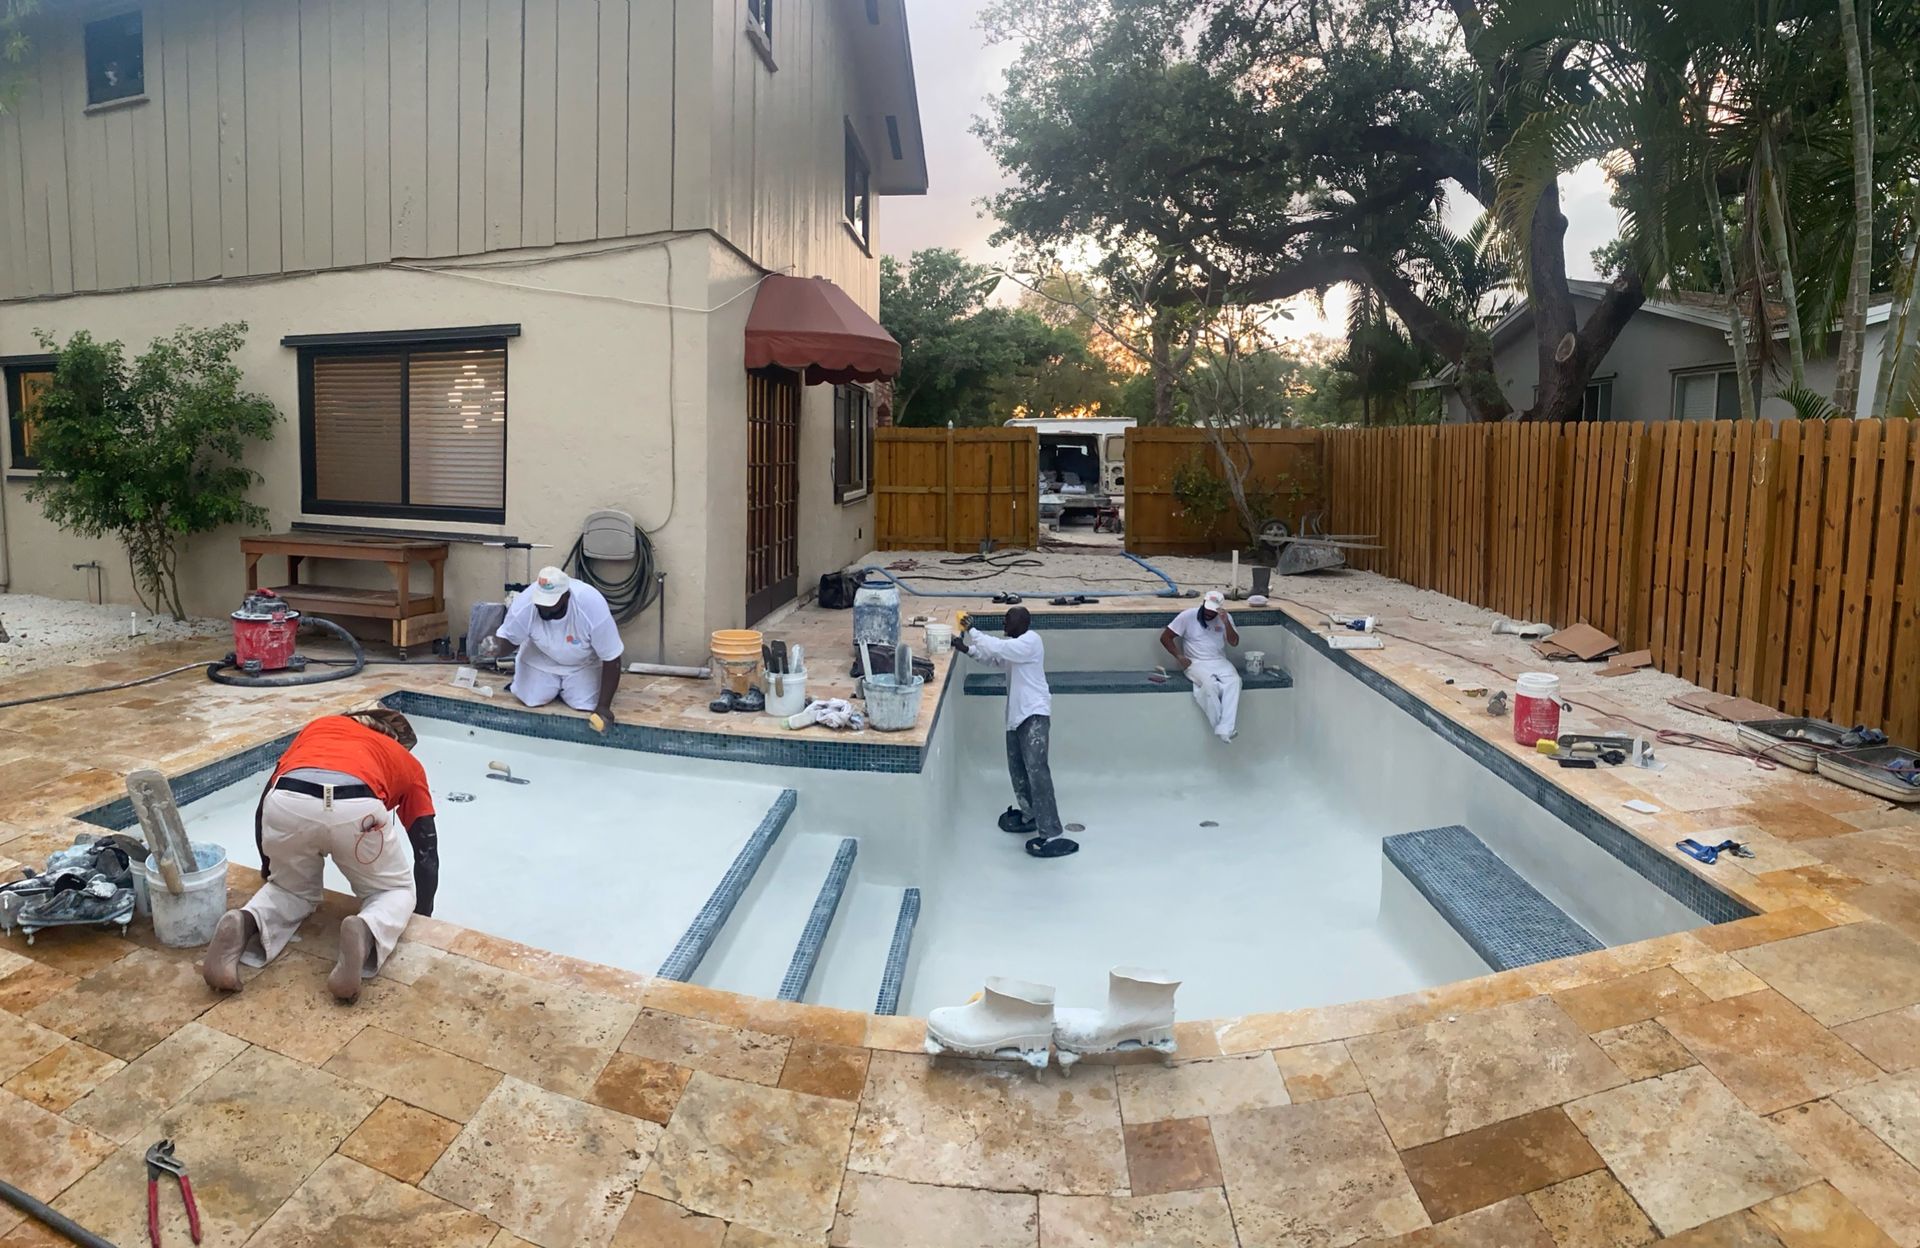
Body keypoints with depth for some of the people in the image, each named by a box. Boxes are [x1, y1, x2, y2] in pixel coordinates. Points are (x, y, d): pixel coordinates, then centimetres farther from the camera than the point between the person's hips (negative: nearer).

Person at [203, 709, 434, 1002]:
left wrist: (268, 867, 51)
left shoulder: (321, 724, 40)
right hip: (357, 808, -2)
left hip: (287, 802, 2)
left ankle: (244, 924, 0)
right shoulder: (407, 761, 34)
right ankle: (367, 932, -9)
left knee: (293, 890, 31)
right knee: (394, 892, 23)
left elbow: (268, 796, 36)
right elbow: (427, 849, 33)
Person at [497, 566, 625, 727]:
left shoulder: (593, 607, -38)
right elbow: (506, 638, -13)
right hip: (541, 656, 2)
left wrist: (603, 706, -29)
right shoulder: (524, 605, -32)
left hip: (584, 661, -1)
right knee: (531, 698, -14)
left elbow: (611, 659, -29)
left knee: (585, 704, -16)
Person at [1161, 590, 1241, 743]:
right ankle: (1221, 726, -25)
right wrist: (1179, 657, -9)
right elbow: (1165, 637, -1)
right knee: (1209, 683, -36)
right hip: (1196, 663, -3)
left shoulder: (1225, 618, 6)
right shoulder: (1188, 616, -2)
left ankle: (1225, 729, -39)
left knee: (1234, 680, -30)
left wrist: (1226, 623, -18)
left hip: (1219, 662, 3)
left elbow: (1234, 642, -4)